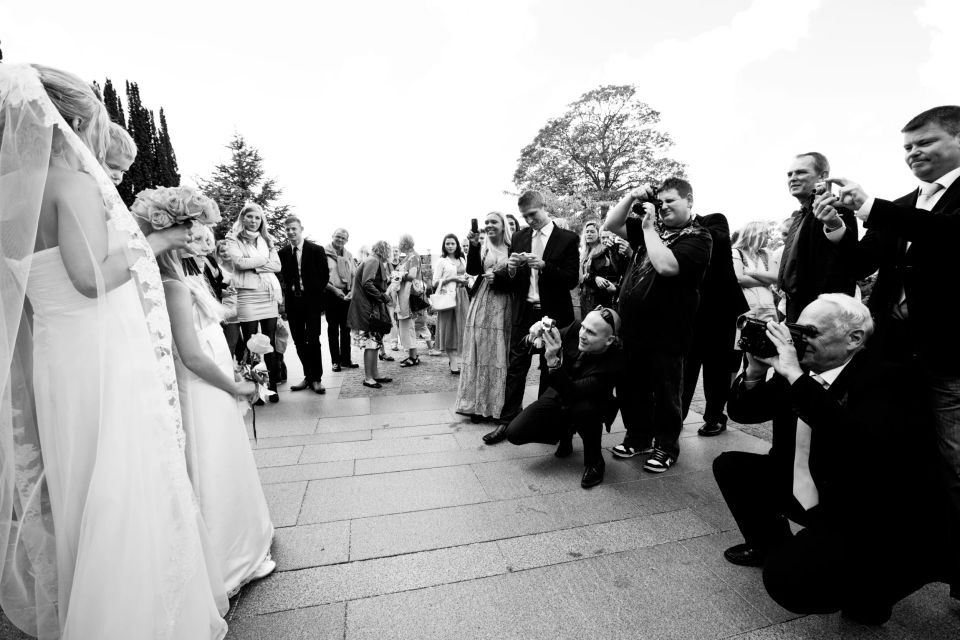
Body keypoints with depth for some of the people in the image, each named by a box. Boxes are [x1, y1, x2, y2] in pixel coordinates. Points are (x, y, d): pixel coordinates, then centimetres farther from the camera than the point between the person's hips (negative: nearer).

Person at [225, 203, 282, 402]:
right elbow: (239, 262, -10)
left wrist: (254, 265, -6)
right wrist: (265, 260, -1)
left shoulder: (267, 239, 18)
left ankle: (273, 386, 9)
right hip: (247, 295, -3)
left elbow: (277, 266, 7)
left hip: (270, 295, 3)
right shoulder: (233, 239, 7)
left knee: (270, 343, 2)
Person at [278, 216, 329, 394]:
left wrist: (317, 295, -4)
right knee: (299, 342, 7)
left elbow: (324, 276, 1)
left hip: (311, 301, -3)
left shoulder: (317, 250, 0)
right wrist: (285, 297, -1)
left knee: (313, 340, -5)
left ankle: (317, 378, 5)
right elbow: (282, 278, 10)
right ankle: (308, 376, 18)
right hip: (292, 303, 3)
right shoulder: (283, 253, 8)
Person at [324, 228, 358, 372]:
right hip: (331, 295, -4)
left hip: (347, 295, 5)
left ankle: (346, 358, 19)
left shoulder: (348, 255, 12)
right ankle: (335, 361, 10)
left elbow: (354, 275, 10)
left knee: (346, 327, 10)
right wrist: (334, 289, -15)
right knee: (333, 327, 3)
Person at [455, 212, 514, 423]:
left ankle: (498, 405, 13)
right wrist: (474, 245, -15)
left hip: (503, 307, -1)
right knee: (479, 353, 1)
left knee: (499, 354, 1)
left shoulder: (512, 249, 5)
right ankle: (478, 405, 10)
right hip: (482, 305, 2)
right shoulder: (480, 247, 10)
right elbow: (472, 270, -6)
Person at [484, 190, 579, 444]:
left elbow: (572, 280, -9)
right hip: (523, 311, 3)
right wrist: (510, 270, -12)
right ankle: (507, 421, 13)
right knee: (516, 367, 4)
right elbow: (511, 281, 10)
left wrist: (544, 266, -21)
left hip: (553, 314, -2)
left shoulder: (567, 238, -3)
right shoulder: (519, 237, 8)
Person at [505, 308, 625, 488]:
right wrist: (538, 334, -29)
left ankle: (594, 463, -9)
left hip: (591, 405, -4)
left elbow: (572, 393, -39)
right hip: (557, 396, 4)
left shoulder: (613, 361, -31)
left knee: (583, 408, -41)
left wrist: (553, 361, -51)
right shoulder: (575, 329, -19)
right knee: (515, 433, -10)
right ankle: (565, 432, 19)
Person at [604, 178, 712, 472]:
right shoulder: (652, 228, 14)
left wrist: (649, 228, -15)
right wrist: (631, 197, -3)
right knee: (629, 387, 16)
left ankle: (667, 446, 27)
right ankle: (638, 436, 35)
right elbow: (611, 225, 10)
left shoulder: (698, 237, -8)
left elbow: (666, 266, -25)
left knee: (665, 394, 8)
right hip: (631, 326, 7)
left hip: (664, 333, -7)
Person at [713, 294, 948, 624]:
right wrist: (756, 368, -16)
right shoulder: (799, 368, -2)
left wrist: (796, 377, -40)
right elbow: (741, 412, 1)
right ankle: (770, 545, 25)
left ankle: (866, 592, 10)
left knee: (785, 577, -23)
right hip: (810, 498, 8)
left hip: (878, 522, -7)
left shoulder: (885, 380, -21)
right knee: (731, 466, 5)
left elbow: (864, 447, -41)